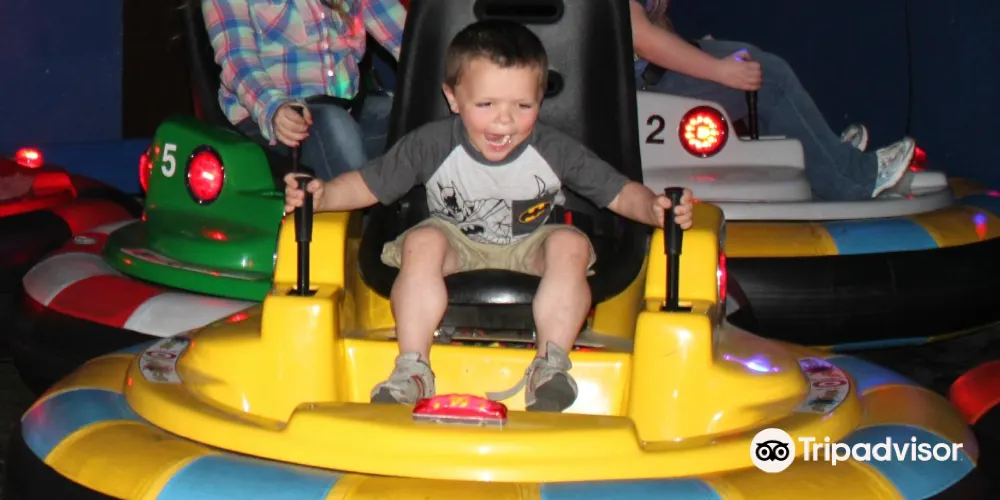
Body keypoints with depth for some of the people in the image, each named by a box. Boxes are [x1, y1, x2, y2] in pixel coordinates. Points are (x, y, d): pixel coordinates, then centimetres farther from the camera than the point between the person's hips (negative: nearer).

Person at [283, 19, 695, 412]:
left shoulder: (555, 152, -15)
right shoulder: (431, 145, -16)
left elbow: (619, 192, -10)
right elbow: (368, 184, -10)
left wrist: (655, 208, -30)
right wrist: (320, 196, -27)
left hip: (528, 251, 0)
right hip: (458, 244, 0)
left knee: (571, 244, -28)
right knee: (423, 241, -31)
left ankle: (551, 367, -25)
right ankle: (412, 370, -27)